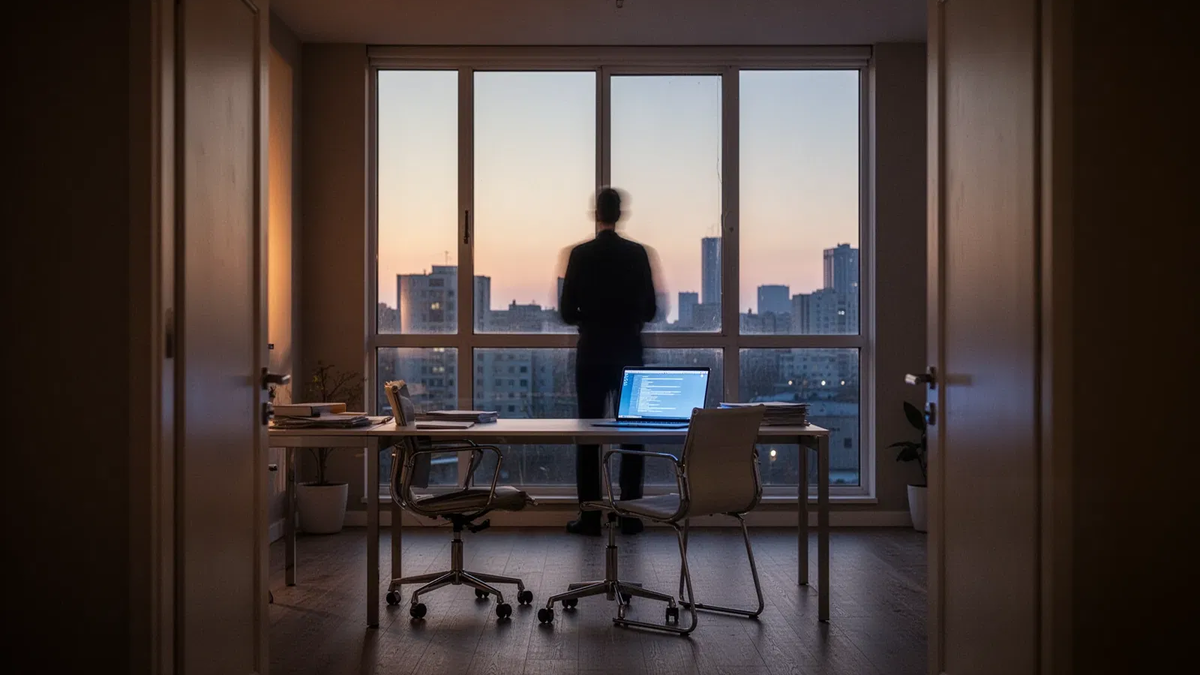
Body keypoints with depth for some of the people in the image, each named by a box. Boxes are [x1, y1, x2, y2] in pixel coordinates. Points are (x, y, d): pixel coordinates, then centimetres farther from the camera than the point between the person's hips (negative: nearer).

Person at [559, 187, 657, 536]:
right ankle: (630, 515, 9)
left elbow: (567, 311, -5)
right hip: (629, 354, 1)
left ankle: (590, 517, 5)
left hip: (592, 354, -1)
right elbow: (649, 310, 2)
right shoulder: (638, 253, -2)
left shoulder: (580, 254, -6)